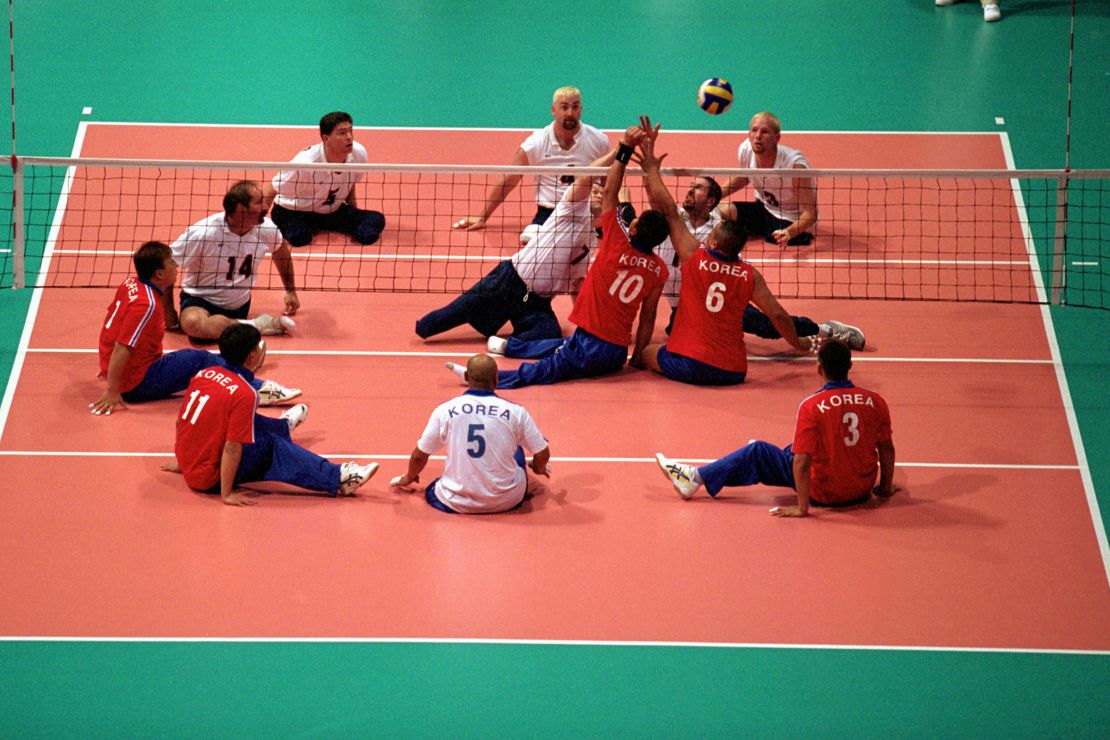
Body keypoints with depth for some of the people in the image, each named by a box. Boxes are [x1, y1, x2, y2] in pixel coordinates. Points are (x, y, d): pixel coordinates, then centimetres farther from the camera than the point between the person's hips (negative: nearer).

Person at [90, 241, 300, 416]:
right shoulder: (147, 305, -25)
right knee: (199, 360, -14)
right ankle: (258, 389, -11)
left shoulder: (132, 283, 3)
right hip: (137, 383, -10)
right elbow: (122, 348, -27)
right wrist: (112, 391, -23)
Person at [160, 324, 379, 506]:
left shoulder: (203, 374, 1)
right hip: (210, 479, -8)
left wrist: (180, 462, 26)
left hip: (188, 466, 8)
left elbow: (180, 422, 13)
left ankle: (282, 427, 57)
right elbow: (232, 448, -23)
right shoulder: (244, 394, -21)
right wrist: (227, 495, -19)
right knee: (271, 447, 0)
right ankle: (336, 479, -4)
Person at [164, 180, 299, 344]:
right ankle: (257, 326, -29)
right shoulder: (203, 232, -25)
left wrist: (290, 290, 21)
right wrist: (168, 311, -15)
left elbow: (281, 251, 14)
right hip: (200, 301, -4)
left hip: (240, 306, 4)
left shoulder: (266, 228, -11)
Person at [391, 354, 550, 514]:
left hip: (457, 504, 1)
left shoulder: (444, 411, -8)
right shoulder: (516, 412, -10)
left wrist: (408, 478, 25)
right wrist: (539, 468, 24)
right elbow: (543, 455, 0)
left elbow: (418, 456, 2)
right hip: (507, 503, -1)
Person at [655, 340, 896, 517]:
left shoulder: (811, 406, -18)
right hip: (862, 491, 6)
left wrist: (802, 507, -16)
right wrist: (886, 487, 17)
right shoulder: (875, 401, -6)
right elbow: (887, 450, 3)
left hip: (824, 494, -6)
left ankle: (695, 478, 15)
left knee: (757, 452, 7)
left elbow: (802, 461, -21)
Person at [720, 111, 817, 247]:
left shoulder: (795, 165, -31)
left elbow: (810, 213, -26)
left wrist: (788, 233, -44)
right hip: (763, 208, 5)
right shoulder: (745, 150, -15)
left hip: (790, 222, -5)